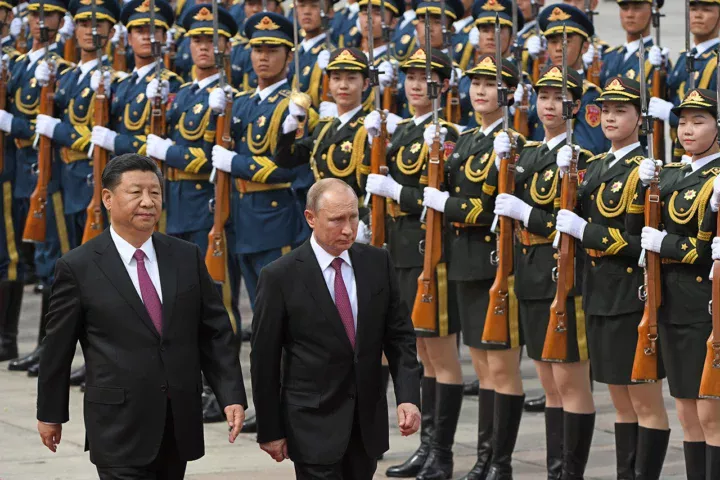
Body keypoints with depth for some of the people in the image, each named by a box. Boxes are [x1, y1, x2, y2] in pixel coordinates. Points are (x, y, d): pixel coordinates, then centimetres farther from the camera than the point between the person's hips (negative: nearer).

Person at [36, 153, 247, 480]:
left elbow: (215, 333, 8)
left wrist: (232, 397, -1)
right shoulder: (78, 267, -4)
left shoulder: (188, 258, 6)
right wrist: (50, 414, 8)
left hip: (180, 425, 4)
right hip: (119, 426, -4)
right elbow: (58, 347, 3)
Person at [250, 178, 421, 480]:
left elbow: (400, 336, 5)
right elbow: (264, 360, -4)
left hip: (368, 422, 4)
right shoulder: (280, 276, -8)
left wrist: (408, 397, -9)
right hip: (314, 425, -4)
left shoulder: (378, 263, 3)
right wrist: (269, 431, -3)